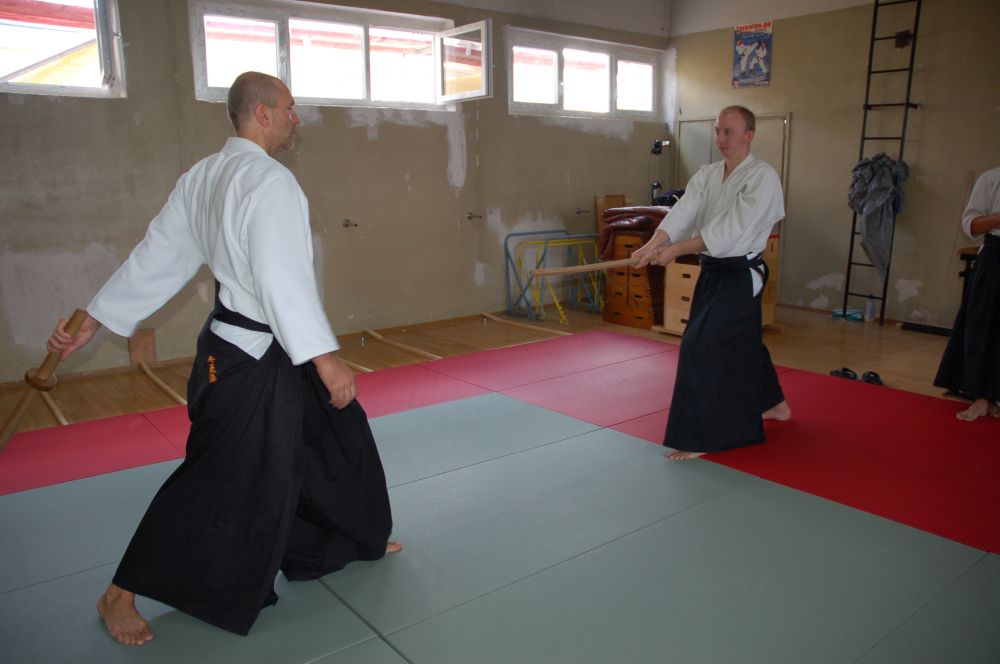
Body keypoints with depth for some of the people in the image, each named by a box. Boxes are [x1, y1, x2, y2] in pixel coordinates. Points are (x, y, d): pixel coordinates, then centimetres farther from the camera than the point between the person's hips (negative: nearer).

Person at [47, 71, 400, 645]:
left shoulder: (202, 178, 9)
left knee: (337, 436, 20)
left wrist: (92, 323, 14)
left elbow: (154, 257, 10)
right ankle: (122, 594, 19)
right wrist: (325, 358, -25)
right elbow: (283, 277, -27)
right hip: (253, 361, -10)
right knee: (222, 481, 1)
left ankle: (360, 539, 40)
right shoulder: (269, 181, -20)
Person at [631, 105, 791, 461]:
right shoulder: (707, 174, 7)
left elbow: (732, 227, -25)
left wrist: (676, 249, -31)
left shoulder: (762, 177, -15)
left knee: (703, 347, -13)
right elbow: (683, 212, -9)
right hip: (713, 272, 8)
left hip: (739, 276, -8)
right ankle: (774, 403, 45)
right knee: (742, 342, 22)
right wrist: (654, 243, -29)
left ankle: (698, 437, -2)